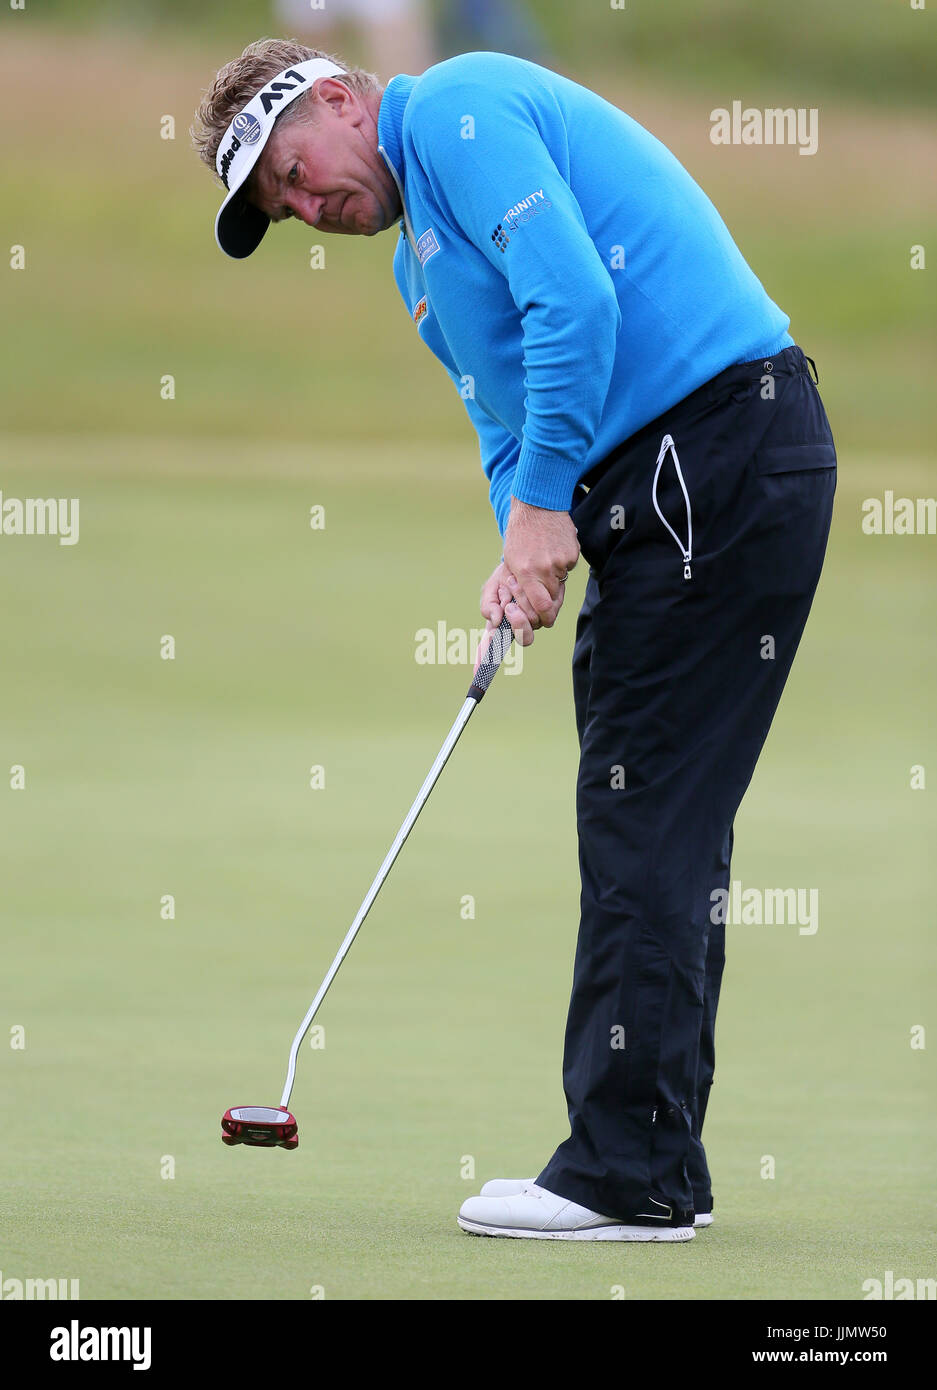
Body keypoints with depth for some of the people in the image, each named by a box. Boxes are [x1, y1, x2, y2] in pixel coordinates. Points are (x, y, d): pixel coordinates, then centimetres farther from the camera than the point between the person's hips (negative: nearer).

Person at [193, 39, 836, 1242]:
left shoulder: (456, 108, -7)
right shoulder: (422, 258, 24)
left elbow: (573, 298, -19)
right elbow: (507, 418, 21)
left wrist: (543, 503, -17)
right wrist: (524, 554, 0)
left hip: (714, 446, -10)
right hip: (669, 480, 10)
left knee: (645, 815, -10)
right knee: (656, 826, 11)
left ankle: (627, 1175, -9)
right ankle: (658, 1166, 15)